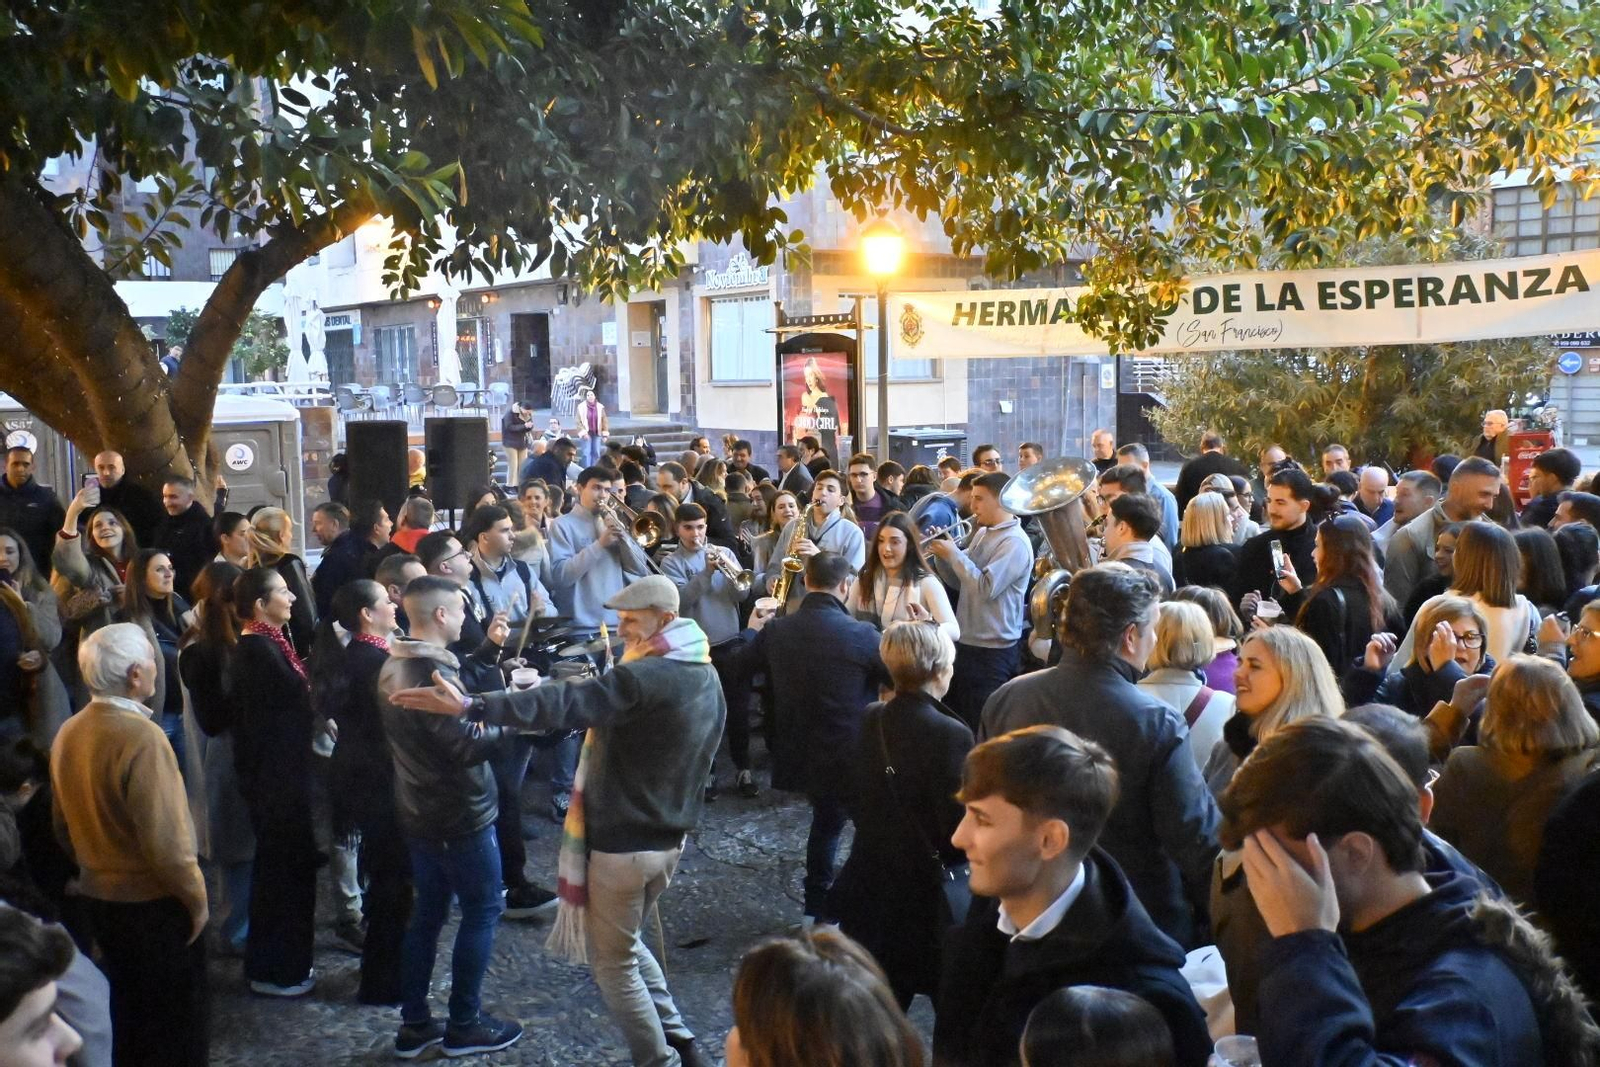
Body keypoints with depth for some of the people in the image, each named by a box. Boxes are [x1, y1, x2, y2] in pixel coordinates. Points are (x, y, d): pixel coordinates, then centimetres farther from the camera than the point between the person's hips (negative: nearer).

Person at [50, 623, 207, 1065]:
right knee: (174, 1015, 11)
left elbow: (63, 825, 10)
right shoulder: (141, 736, -26)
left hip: (99, 896, 7)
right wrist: (197, 897, -13)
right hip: (155, 901, -7)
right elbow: (165, 836, -25)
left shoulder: (68, 733, -2)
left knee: (125, 1009, 24)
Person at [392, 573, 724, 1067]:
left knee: (612, 961, 10)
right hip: (670, 837, 9)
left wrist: (469, 705, -40)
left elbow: (565, 703, -34)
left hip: (622, 841, -9)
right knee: (627, 942, 26)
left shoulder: (644, 678, -23)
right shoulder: (706, 676, 6)